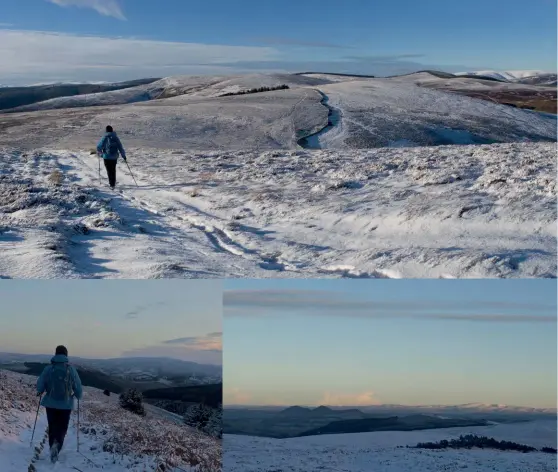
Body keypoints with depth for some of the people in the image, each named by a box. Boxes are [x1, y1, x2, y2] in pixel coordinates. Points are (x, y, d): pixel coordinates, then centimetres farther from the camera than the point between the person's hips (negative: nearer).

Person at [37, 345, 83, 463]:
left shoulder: (48, 369, -7)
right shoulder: (71, 369, -9)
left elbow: (40, 386, -7)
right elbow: (78, 387, -7)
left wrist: (40, 392, 16)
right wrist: (79, 396, 14)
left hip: (50, 404, 1)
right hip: (66, 405, -1)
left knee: (52, 428, 17)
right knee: (62, 428, 9)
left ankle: (53, 449, 15)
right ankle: (57, 445, -17)